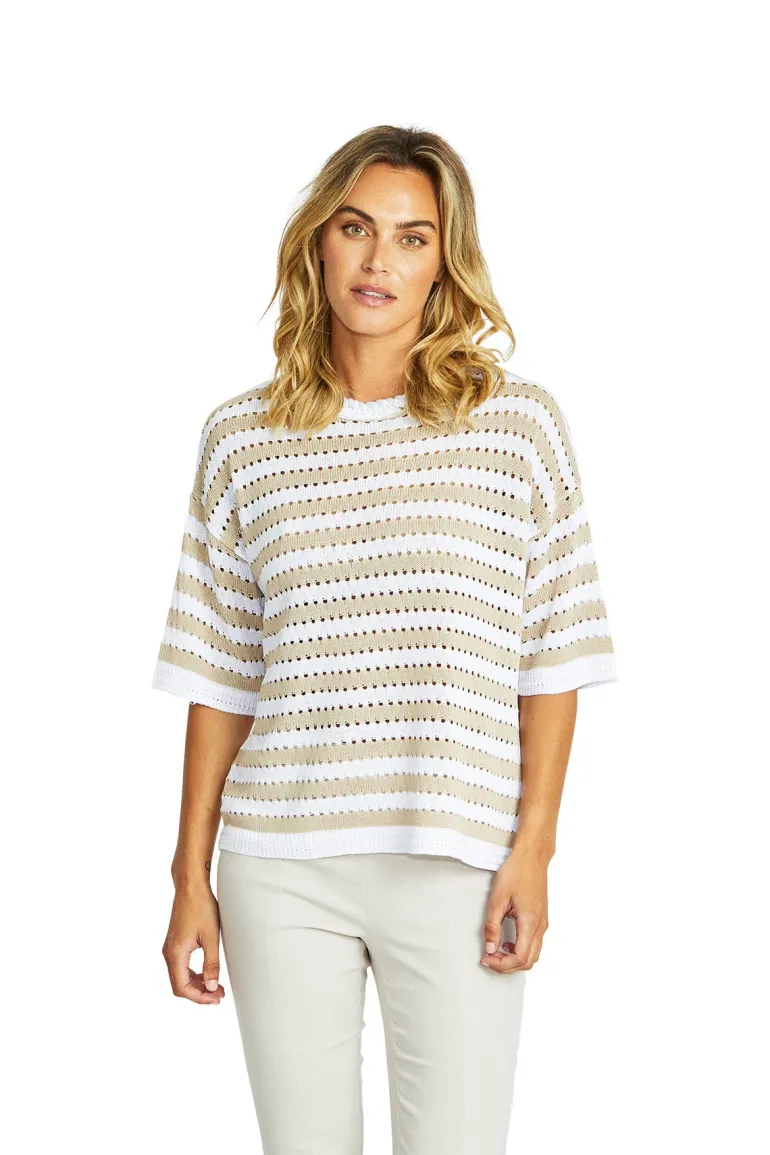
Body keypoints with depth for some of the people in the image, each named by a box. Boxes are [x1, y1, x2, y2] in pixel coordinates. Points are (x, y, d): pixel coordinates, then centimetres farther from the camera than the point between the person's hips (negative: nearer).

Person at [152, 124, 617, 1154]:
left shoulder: (519, 423, 2)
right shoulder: (242, 438, 6)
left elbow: (551, 654, 3)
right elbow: (219, 676, 8)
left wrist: (533, 846, -4)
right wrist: (191, 877, 7)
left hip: (455, 865, -1)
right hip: (279, 870, 2)